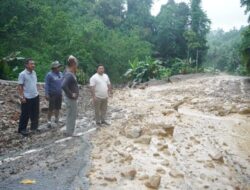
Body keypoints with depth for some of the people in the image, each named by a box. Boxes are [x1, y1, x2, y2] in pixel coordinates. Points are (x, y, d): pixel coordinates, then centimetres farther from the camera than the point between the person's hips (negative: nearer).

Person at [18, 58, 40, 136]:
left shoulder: (34, 73, 6)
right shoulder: (22, 74, -13)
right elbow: (20, 86, -12)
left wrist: (36, 92, 13)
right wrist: (21, 97, -16)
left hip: (35, 96, 7)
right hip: (27, 98, -6)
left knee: (35, 113, 14)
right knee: (25, 114, 5)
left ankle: (34, 127, 29)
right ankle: (22, 129, 19)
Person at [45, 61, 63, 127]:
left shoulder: (60, 74, 8)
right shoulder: (49, 75, -11)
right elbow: (46, 85, -13)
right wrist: (46, 94, -18)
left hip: (59, 94, 6)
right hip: (52, 94, -6)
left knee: (58, 108, 14)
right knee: (51, 108, -2)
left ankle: (56, 119, 30)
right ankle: (49, 121, 9)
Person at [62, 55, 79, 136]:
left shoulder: (70, 73, 7)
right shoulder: (69, 75, -23)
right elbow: (63, 86, -37)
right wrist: (71, 94, -26)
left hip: (72, 99, 10)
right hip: (71, 99, -10)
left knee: (71, 116, 19)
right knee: (71, 116, 2)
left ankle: (69, 132, 30)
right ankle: (69, 133, 13)